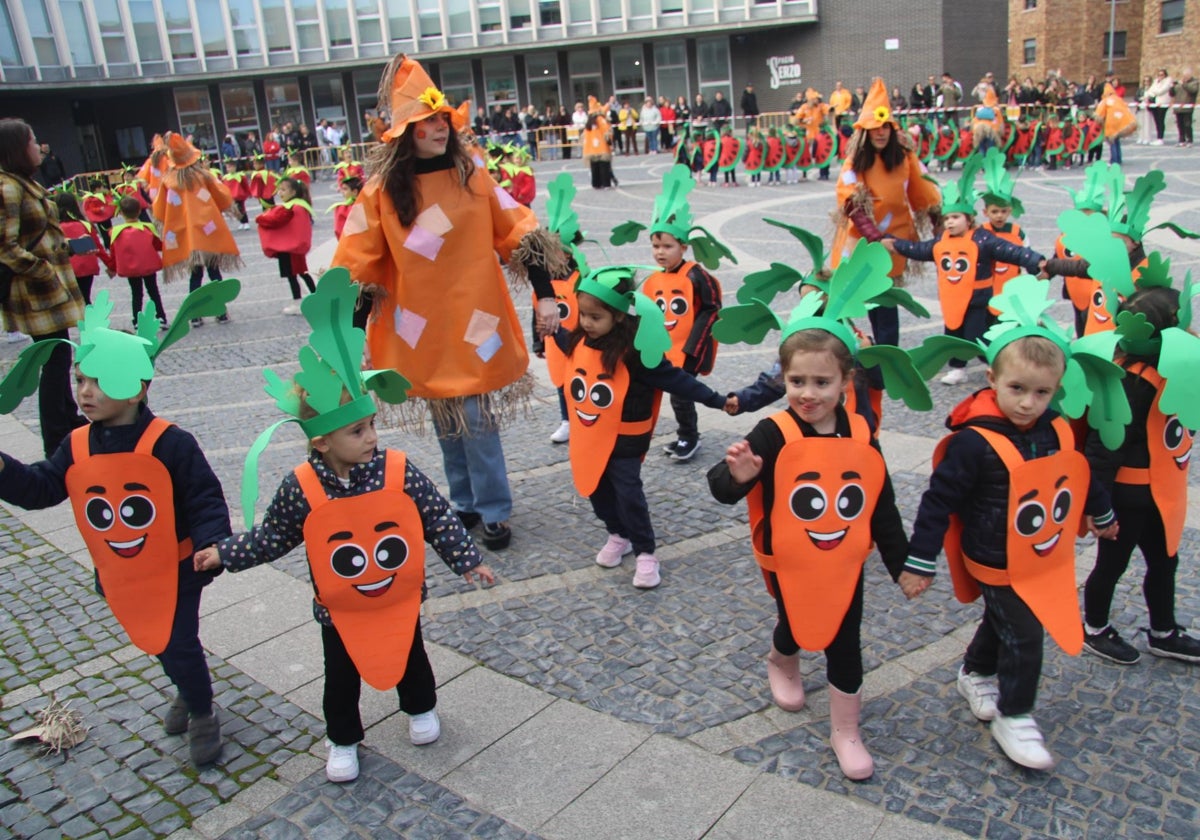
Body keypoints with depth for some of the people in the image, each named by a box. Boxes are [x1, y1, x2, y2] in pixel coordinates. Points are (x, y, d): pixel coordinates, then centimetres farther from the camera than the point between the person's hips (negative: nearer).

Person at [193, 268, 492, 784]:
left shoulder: (399, 470, -20)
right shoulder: (301, 488, -20)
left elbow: (439, 518, -12)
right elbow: (274, 535, -3)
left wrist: (466, 561, -10)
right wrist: (224, 553, -5)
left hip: (401, 598, 1)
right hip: (340, 608, 0)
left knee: (410, 659, 22)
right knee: (342, 677, 17)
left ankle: (421, 709, 51)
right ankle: (343, 740, 41)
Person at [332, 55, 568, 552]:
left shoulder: (472, 178, -3)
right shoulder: (382, 192, -5)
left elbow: (522, 235, -1)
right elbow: (354, 265, -3)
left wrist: (545, 295, -6)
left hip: (475, 321, -1)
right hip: (423, 331, 1)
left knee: (477, 419, -1)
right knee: (447, 422, 14)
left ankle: (493, 511, 15)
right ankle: (465, 504, 32)